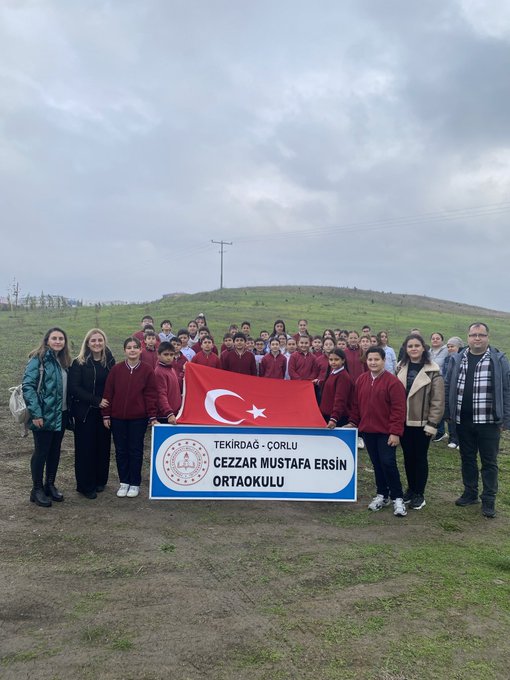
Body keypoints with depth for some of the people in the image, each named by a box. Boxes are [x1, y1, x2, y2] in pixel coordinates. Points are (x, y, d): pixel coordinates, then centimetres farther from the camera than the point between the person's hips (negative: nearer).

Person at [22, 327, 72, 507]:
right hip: (44, 415, -7)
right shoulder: (38, 359, -11)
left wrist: (69, 410, 8)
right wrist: (35, 413, -22)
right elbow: (27, 386, -17)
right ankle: (37, 489, 15)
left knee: (55, 451, 14)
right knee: (41, 452, 2)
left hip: (61, 414, 7)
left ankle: (50, 485, 27)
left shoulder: (63, 360, 11)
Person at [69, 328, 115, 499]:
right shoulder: (79, 363, -5)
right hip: (85, 412, -3)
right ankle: (85, 485, 12)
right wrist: (97, 401, -16)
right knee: (85, 448, 2)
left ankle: (100, 481, 24)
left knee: (103, 446, 8)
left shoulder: (110, 361, 4)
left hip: (104, 412, 3)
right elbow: (74, 388, -11)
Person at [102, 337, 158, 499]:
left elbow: (151, 395, -3)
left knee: (136, 451, 6)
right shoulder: (116, 369, 0)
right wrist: (106, 415, 0)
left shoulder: (147, 371, -3)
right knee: (121, 451, 9)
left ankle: (135, 484, 19)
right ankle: (123, 482, 22)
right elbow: (108, 393, 3)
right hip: (117, 418, 2)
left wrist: (153, 417, -7)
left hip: (138, 418, -2)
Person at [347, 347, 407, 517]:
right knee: (376, 464, 13)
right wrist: (353, 422, 11)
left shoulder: (392, 381, -11)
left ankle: (397, 498, 7)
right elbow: (356, 404, 15)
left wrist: (395, 432, -16)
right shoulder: (361, 380, 6)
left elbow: (398, 409, -13)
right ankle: (382, 495, 26)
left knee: (388, 463, -6)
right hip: (368, 430, 5)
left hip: (386, 432, -5)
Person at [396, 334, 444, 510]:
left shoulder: (432, 371, -9)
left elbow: (438, 400, -10)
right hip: (403, 421, 4)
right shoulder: (400, 368, 5)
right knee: (408, 457, 13)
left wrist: (432, 423, -13)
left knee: (420, 457, 6)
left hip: (422, 422, -4)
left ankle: (419, 494, 19)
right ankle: (411, 489, 29)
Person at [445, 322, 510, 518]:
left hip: (488, 421, -3)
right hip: (463, 421, 3)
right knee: (467, 459, 15)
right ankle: (470, 493, 29)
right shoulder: (456, 359, 5)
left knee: (489, 462, 6)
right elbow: (449, 388, 9)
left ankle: (489, 500, 17)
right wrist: (448, 413, 5)